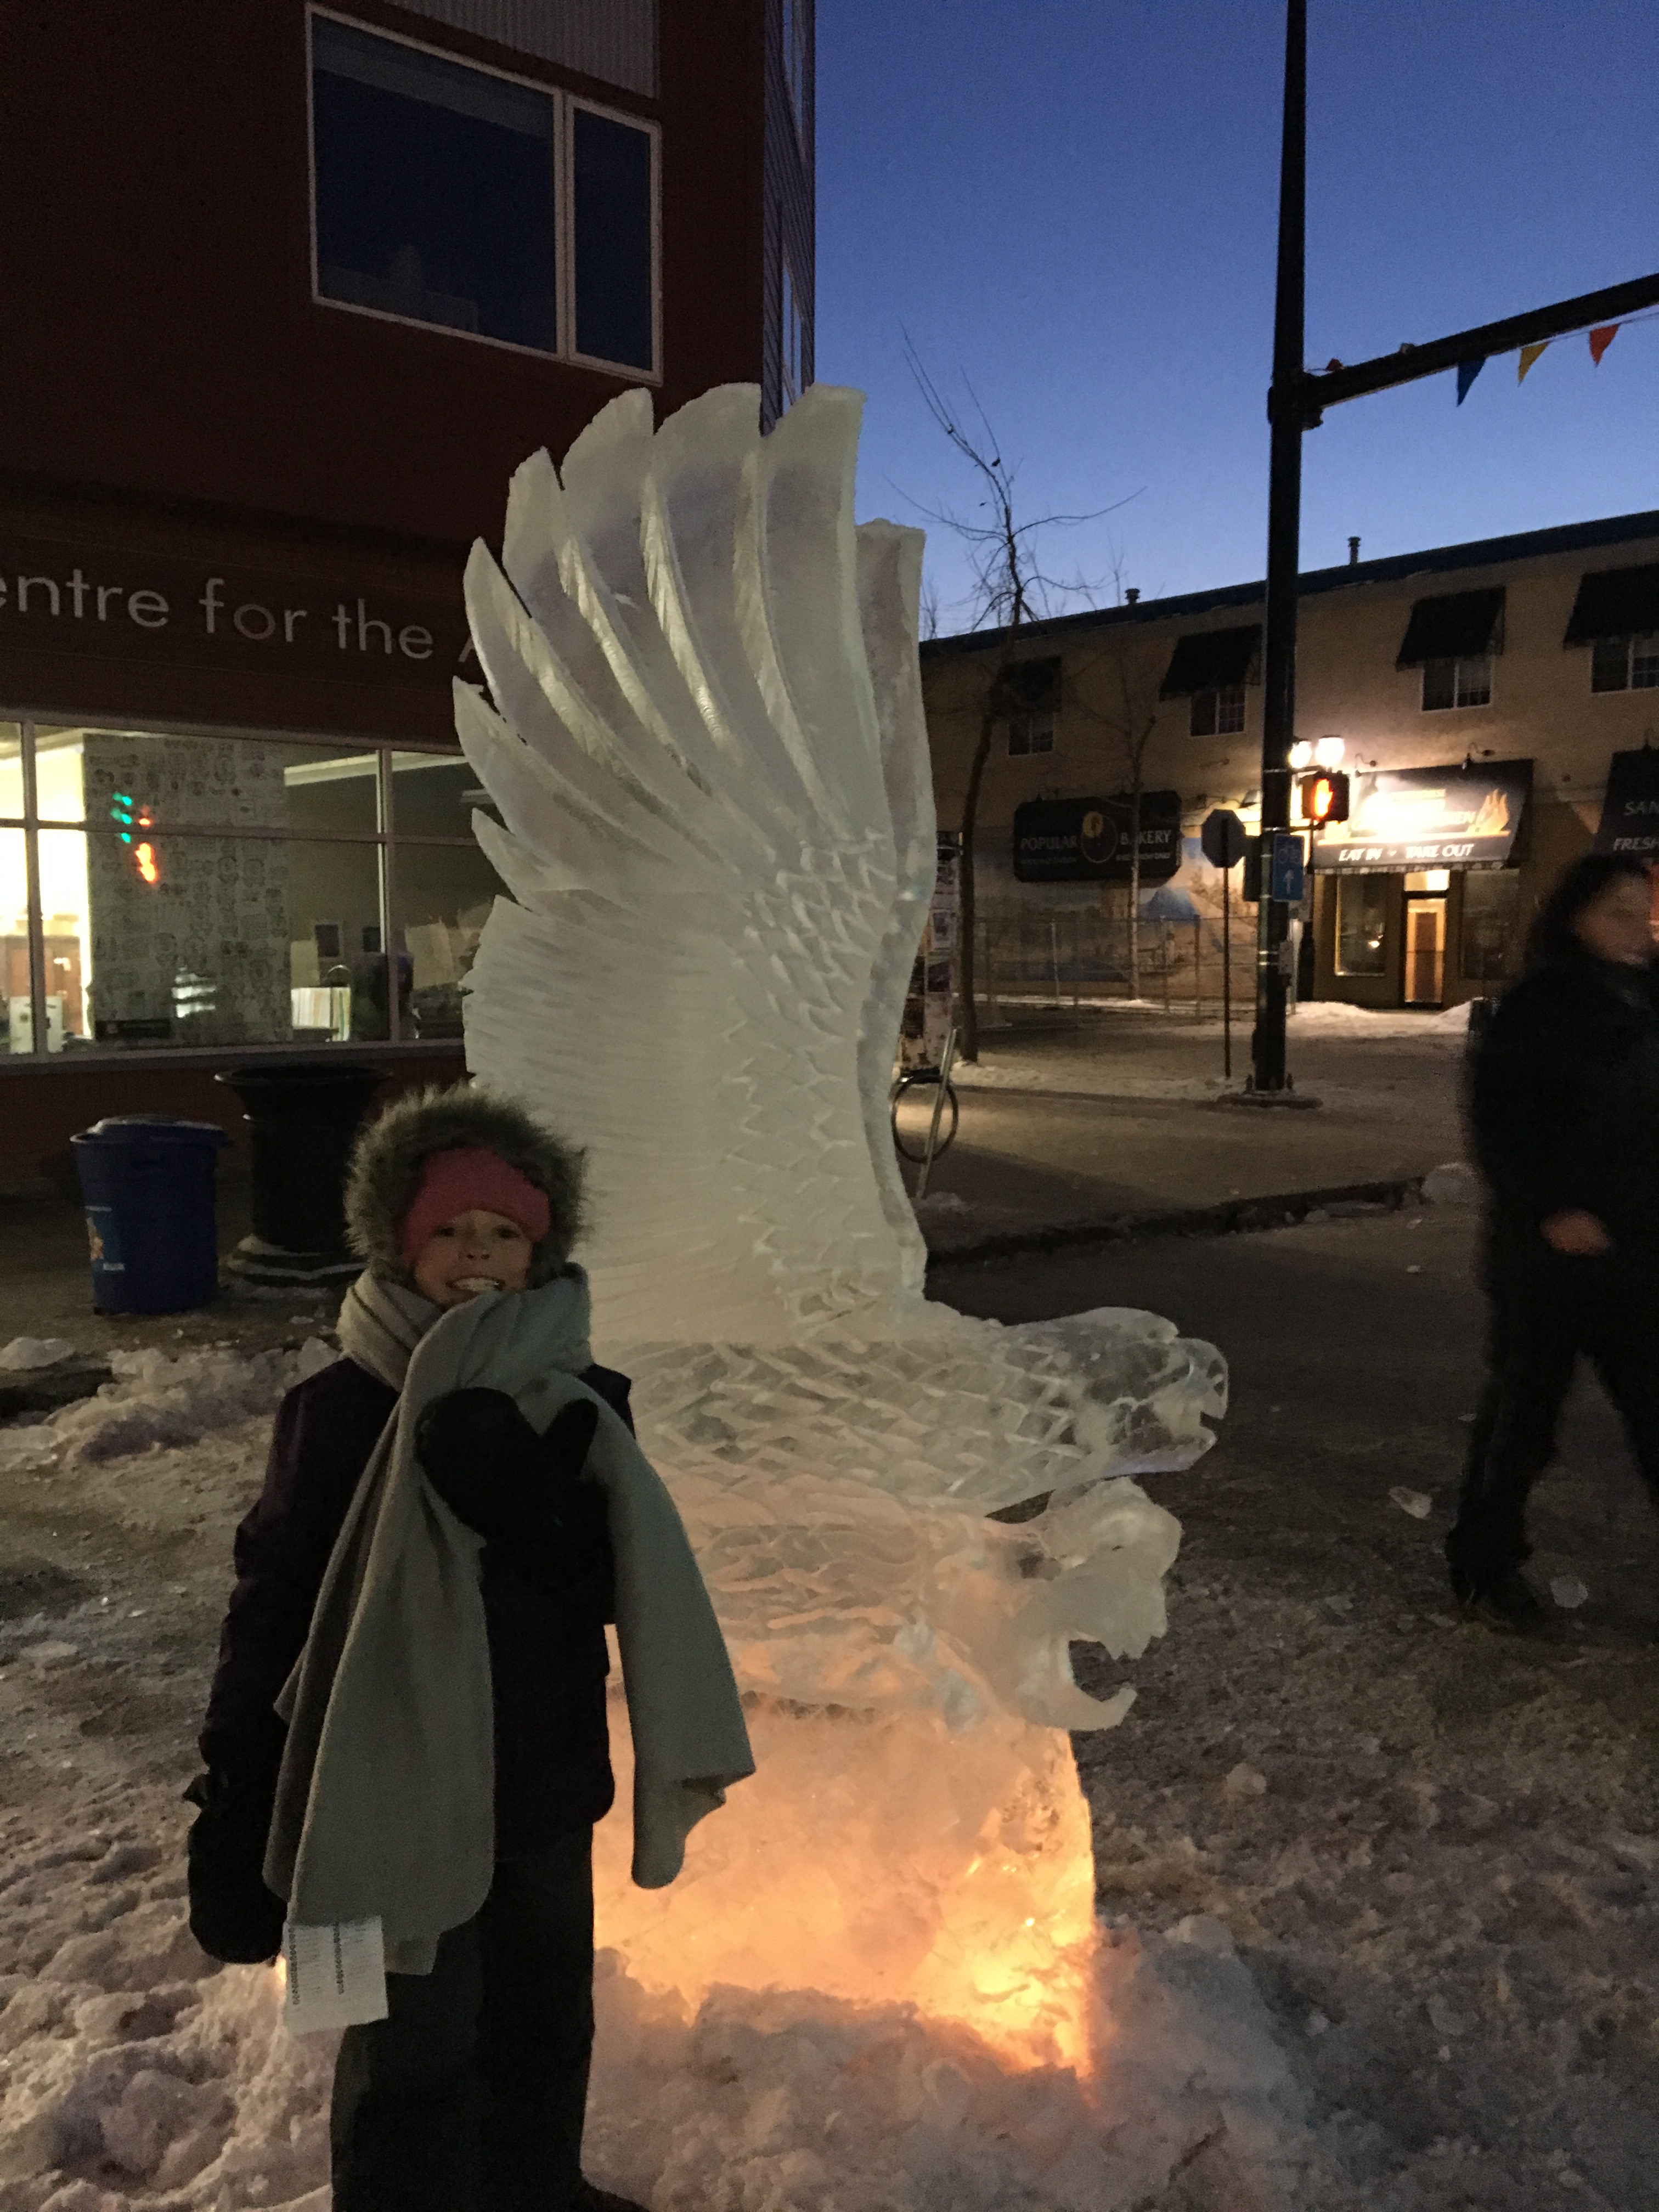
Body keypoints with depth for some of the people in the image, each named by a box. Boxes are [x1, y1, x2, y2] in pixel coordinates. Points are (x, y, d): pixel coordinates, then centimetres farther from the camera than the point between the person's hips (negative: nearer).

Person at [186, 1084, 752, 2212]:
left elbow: (611, 1584, -12)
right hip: (401, 1797, -4)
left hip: (549, 1788, 4)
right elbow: (272, 1607, -9)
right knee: (415, 2054, 9)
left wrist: (530, 1509, -31)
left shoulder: (582, 1403, -6)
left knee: (546, 2020, 24)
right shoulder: (339, 1411, -14)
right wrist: (234, 1801, -7)